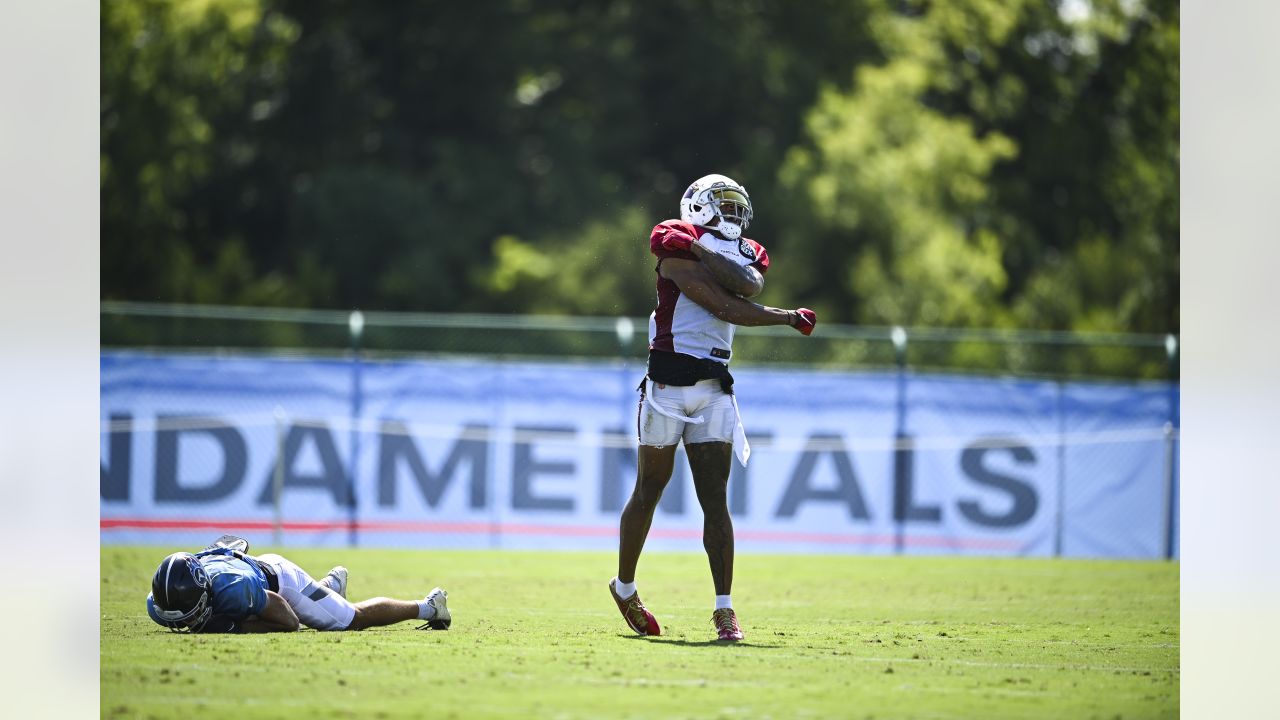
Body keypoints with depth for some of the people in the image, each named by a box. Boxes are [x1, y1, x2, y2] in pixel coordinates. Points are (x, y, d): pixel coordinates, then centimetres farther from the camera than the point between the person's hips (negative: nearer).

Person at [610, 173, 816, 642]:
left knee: (716, 501, -2)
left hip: (714, 388, 5)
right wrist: (791, 318, -4)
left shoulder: (743, 255, 16)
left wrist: (699, 252, -13)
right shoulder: (676, 247, -6)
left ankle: (724, 608, -6)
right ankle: (624, 587, 23)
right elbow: (724, 308, -12)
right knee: (648, 492, 7)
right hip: (669, 381, -5)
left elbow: (749, 285, -10)